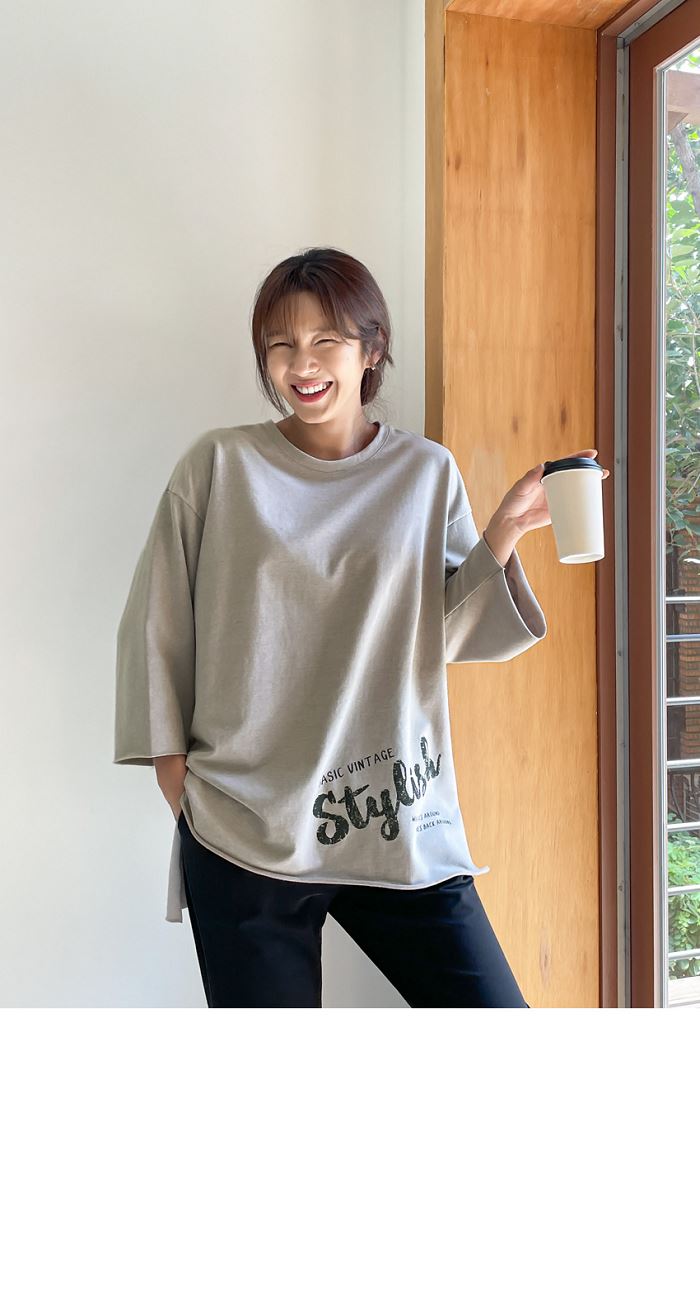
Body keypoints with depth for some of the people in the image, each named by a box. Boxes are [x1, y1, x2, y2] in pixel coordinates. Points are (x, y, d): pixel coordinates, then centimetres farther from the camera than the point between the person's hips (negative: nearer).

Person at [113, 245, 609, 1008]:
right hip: (244, 831, -1)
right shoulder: (219, 466, 1)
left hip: (402, 828, 2)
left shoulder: (426, 473, 6)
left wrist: (505, 531, -10)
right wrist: (172, 767, 1)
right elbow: (155, 626, 5)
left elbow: (450, 633, 3)